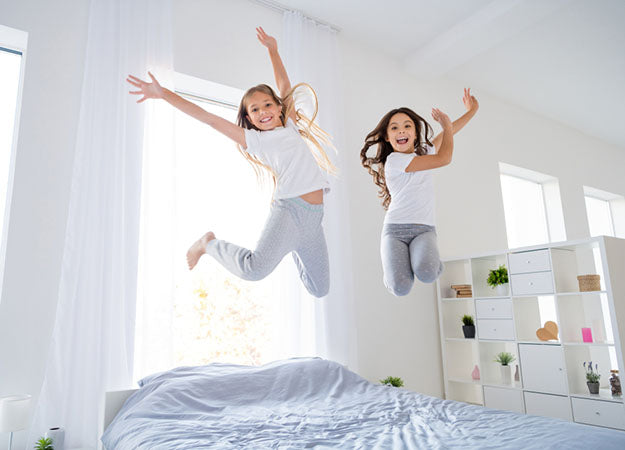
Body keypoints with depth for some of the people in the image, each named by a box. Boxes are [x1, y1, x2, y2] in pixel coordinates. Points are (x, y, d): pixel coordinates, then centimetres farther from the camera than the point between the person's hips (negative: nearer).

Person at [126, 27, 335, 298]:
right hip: (288, 208, -5)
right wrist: (163, 94, -5)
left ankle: (293, 247, 41)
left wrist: (272, 49, 13)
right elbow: (209, 119, -1)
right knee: (254, 268, -34)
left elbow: (284, 85, 21)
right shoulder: (255, 141, 4)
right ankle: (210, 243, -3)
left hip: (314, 217, 5)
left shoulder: (291, 126, 17)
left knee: (319, 290, 13)